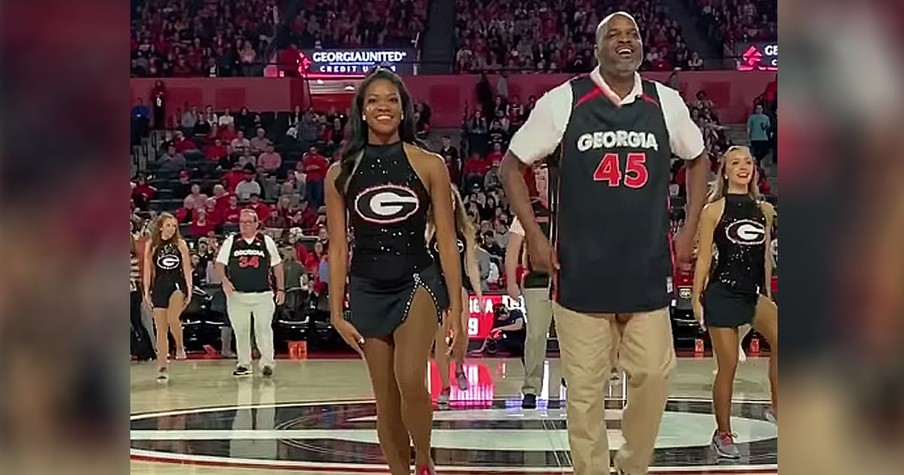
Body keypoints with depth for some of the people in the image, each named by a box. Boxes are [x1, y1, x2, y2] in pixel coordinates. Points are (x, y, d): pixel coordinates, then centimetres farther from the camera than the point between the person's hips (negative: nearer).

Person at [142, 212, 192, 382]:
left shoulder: (180, 244, 4)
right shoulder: (151, 246, 5)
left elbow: (187, 268, 4)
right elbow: (148, 270, 7)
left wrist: (189, 290, -3)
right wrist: (146, 292, 0)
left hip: (177, 285, -1)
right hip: (159, 286, 2)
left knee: (172, 319, -26)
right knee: (161, 329, 1)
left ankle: (180, 347, 2)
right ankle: (162, 367, 6)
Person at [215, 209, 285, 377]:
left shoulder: (267, 242, 5)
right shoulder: (230, 242, 6)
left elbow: (277, 266, 9)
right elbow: (220, 264, 5)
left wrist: (281, 289, 5)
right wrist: (225, 281, -12)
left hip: (263, 294, -1)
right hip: (237, 294, 1)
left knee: (264, 329, -7)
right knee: (240, 330, 6)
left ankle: (267, 363, -1)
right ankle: (243, 364, 15)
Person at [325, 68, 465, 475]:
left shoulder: (429, 165, -1)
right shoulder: (341, 173, 3)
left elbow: (447, 241, -1)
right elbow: (338, 248, 5)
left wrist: (457, 312, -4)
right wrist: (336, 313, 1)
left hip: (418, 281, -2)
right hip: (367, 289, 2)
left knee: (410, 381, -22)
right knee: (386, 403, 7)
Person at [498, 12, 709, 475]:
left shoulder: (666, 102, 4)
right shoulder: (564, 100, -4)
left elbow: (698, 159, 20)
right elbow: (512, 165, 4)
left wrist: (689, 233, 12)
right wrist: (535, 237, -4)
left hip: (647, 270, 3)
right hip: (581, 271, -2)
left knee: (653, 377, 6)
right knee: (585, 389, 3)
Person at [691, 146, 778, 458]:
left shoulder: (764, 210, 10)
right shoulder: (714, 209, -2)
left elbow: (765, 256, 17)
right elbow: (703, 258, -2)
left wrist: (768, 293, 17)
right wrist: (696, 298, -5)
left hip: (754, 292, 4)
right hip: (723, 292, -4)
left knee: (778, 340, -23)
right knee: (728, 367, 1)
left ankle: (777, 407, -9)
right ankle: (723, 433, 15)